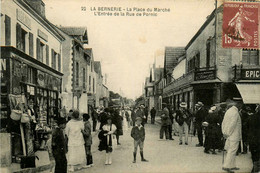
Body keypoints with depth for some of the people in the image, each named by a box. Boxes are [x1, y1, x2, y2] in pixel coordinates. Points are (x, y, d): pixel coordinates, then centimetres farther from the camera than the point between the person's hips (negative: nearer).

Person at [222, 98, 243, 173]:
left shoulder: (228, 111, 11)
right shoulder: (235, 113, -18)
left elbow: (223, 122, 13)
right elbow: (232, 126, -19)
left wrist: (224, 133, 12)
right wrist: (228, 134, -9)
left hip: (229, 136, 9)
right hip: (234, 136, -9)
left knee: (230, 151, 15)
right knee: (232, 152, -3)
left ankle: (232, 166, 23)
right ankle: (226, 166, -2)